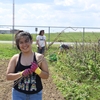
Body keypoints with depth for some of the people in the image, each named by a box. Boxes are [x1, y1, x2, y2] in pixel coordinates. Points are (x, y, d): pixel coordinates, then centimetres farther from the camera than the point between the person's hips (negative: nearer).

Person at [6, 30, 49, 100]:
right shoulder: (15, 58, -4)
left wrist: (37, 70, -21)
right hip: (18, 93, 0)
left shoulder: (39, 57, -6)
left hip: (35, 94, 0)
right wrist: (21, 74, -22)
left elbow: (46, 76, -3)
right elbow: (8, 76, -6)